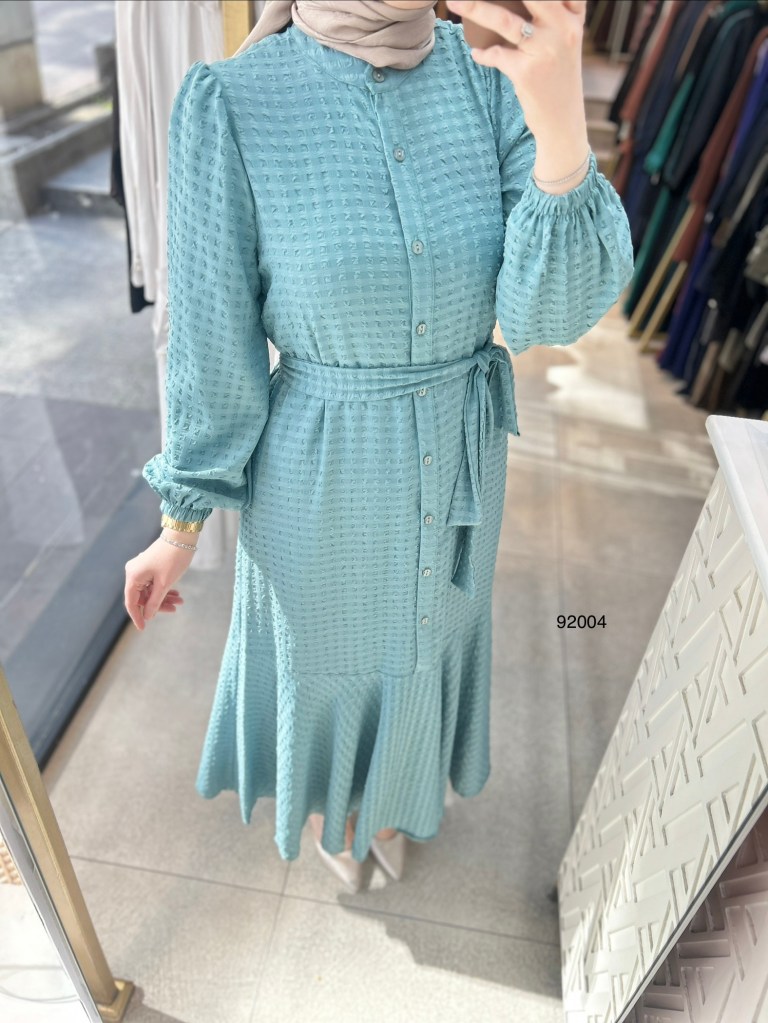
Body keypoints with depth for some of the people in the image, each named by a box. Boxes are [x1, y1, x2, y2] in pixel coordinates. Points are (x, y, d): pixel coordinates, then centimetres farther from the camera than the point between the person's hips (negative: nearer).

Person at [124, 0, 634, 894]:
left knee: (417, 644, 28)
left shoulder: (497, 80, -8)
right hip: (325, 477, -4)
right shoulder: (230, 105, -18)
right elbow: (213, 339, -12)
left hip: (452, 466, 4)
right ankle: (322, 787, 61)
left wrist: (563, 123, -35)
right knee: (327, 652, 23)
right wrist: (180, 524, -5)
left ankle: (384, 787, 64)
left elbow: (551, 309, -17)